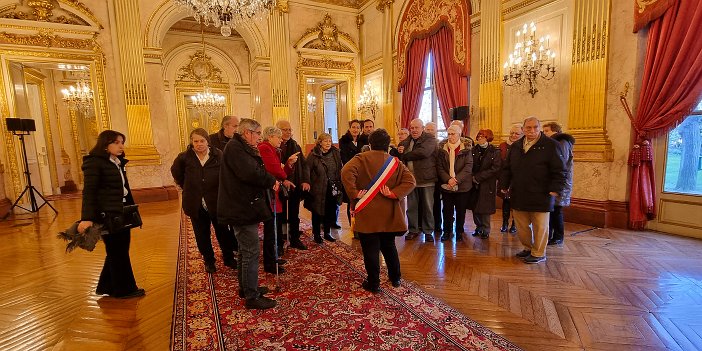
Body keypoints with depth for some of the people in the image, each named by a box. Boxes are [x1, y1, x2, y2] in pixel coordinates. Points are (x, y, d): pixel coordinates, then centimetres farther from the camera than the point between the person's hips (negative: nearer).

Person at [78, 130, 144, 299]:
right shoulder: (94, 162, -11)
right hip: (107, 215, -8)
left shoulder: (118, 163, 13)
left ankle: (107, 286, 30)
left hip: (122, 214, 8)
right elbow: (89, 191, -19)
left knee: (120, 251, 14)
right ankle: (124, 289, 16)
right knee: (118, 252, 2)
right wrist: (87, 218, -26)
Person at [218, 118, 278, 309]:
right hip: (243, 208, -11)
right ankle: (252, 297, 7)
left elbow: (256, 169, 15)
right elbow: (251, 173, -28)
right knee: (251, 252, -4)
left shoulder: (242, 147, 17)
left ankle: (245, 287, 33)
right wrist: (272, 182, -15)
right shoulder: (235, 147, -16)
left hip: (244, 207, 11)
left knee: (245, 251, 19)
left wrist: (257, 156, 0)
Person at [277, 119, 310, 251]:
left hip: (295, 186, 5)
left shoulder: (295, 145, 9)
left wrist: (305, 180, -4)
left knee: (294, 215, 17)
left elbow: (304, 164, 9)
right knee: (281, 216, 6)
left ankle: (295, 239, 33)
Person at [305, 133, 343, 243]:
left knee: (331, 212, 12)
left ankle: (327, 232, 29)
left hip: (332, 189, 4)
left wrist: (339, 184, 2)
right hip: (318, 189, -4)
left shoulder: (335, 153, 4)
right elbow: (307, 170, -9)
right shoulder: (313, 155, -8)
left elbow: (339, 170, 6)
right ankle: (317, 234, 24)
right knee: (317, 213, 8)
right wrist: (308, 184, -14)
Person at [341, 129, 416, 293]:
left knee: (370, 249, 6)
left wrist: (354, 193, -18)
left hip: (367, 213, -4)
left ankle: (373, 283, 16)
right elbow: (410, 181, -5)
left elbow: (346, 172, -25)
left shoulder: (361, 158, -6)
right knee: (389, 246, 21)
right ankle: (395, 278, 33)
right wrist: (393, 194, -9)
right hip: (389, 213, 4)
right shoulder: (395, 162, 5)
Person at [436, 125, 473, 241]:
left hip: (462, 185, -1)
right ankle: (447, 231, 20)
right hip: (446, 185, 1)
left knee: (460, 210, 7)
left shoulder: (466, 150, 1)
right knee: (447, 209, 7)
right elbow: (439, 167, 0)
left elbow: (468, 167, -7)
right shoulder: (442, 149, 5)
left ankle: (459, 232, 22)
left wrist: (457, 179, -18)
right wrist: (448, 179, -15)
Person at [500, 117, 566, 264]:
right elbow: (507, 168, 16)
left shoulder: (551, 145, -4)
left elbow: (559, 170, -6)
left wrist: (555, 189, -14)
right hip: (519, 195, 5)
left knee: (540, 226, 6)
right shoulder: (516, 146, 11)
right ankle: (528, 248, 33)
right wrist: (504, 185, 10)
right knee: (521, 225, 14)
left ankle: (539, 253, 21)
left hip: (540, 195, -5)